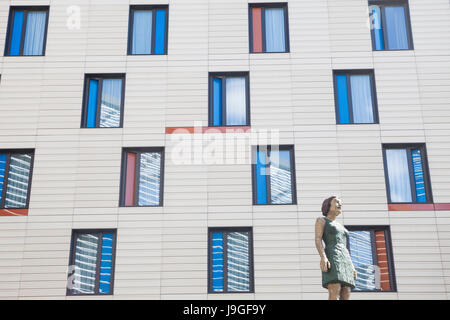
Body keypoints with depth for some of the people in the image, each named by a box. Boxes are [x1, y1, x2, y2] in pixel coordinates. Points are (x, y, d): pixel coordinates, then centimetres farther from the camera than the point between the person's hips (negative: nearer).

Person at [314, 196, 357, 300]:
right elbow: (318, 240, -5)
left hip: (344, 261, 7)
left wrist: (352, 267, 15)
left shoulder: (340, 227, 32)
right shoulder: (321, 220, 11)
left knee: (346, 298, -6)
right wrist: (323, 257, -22)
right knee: (334, 296, -23)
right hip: (332, 259, -7)